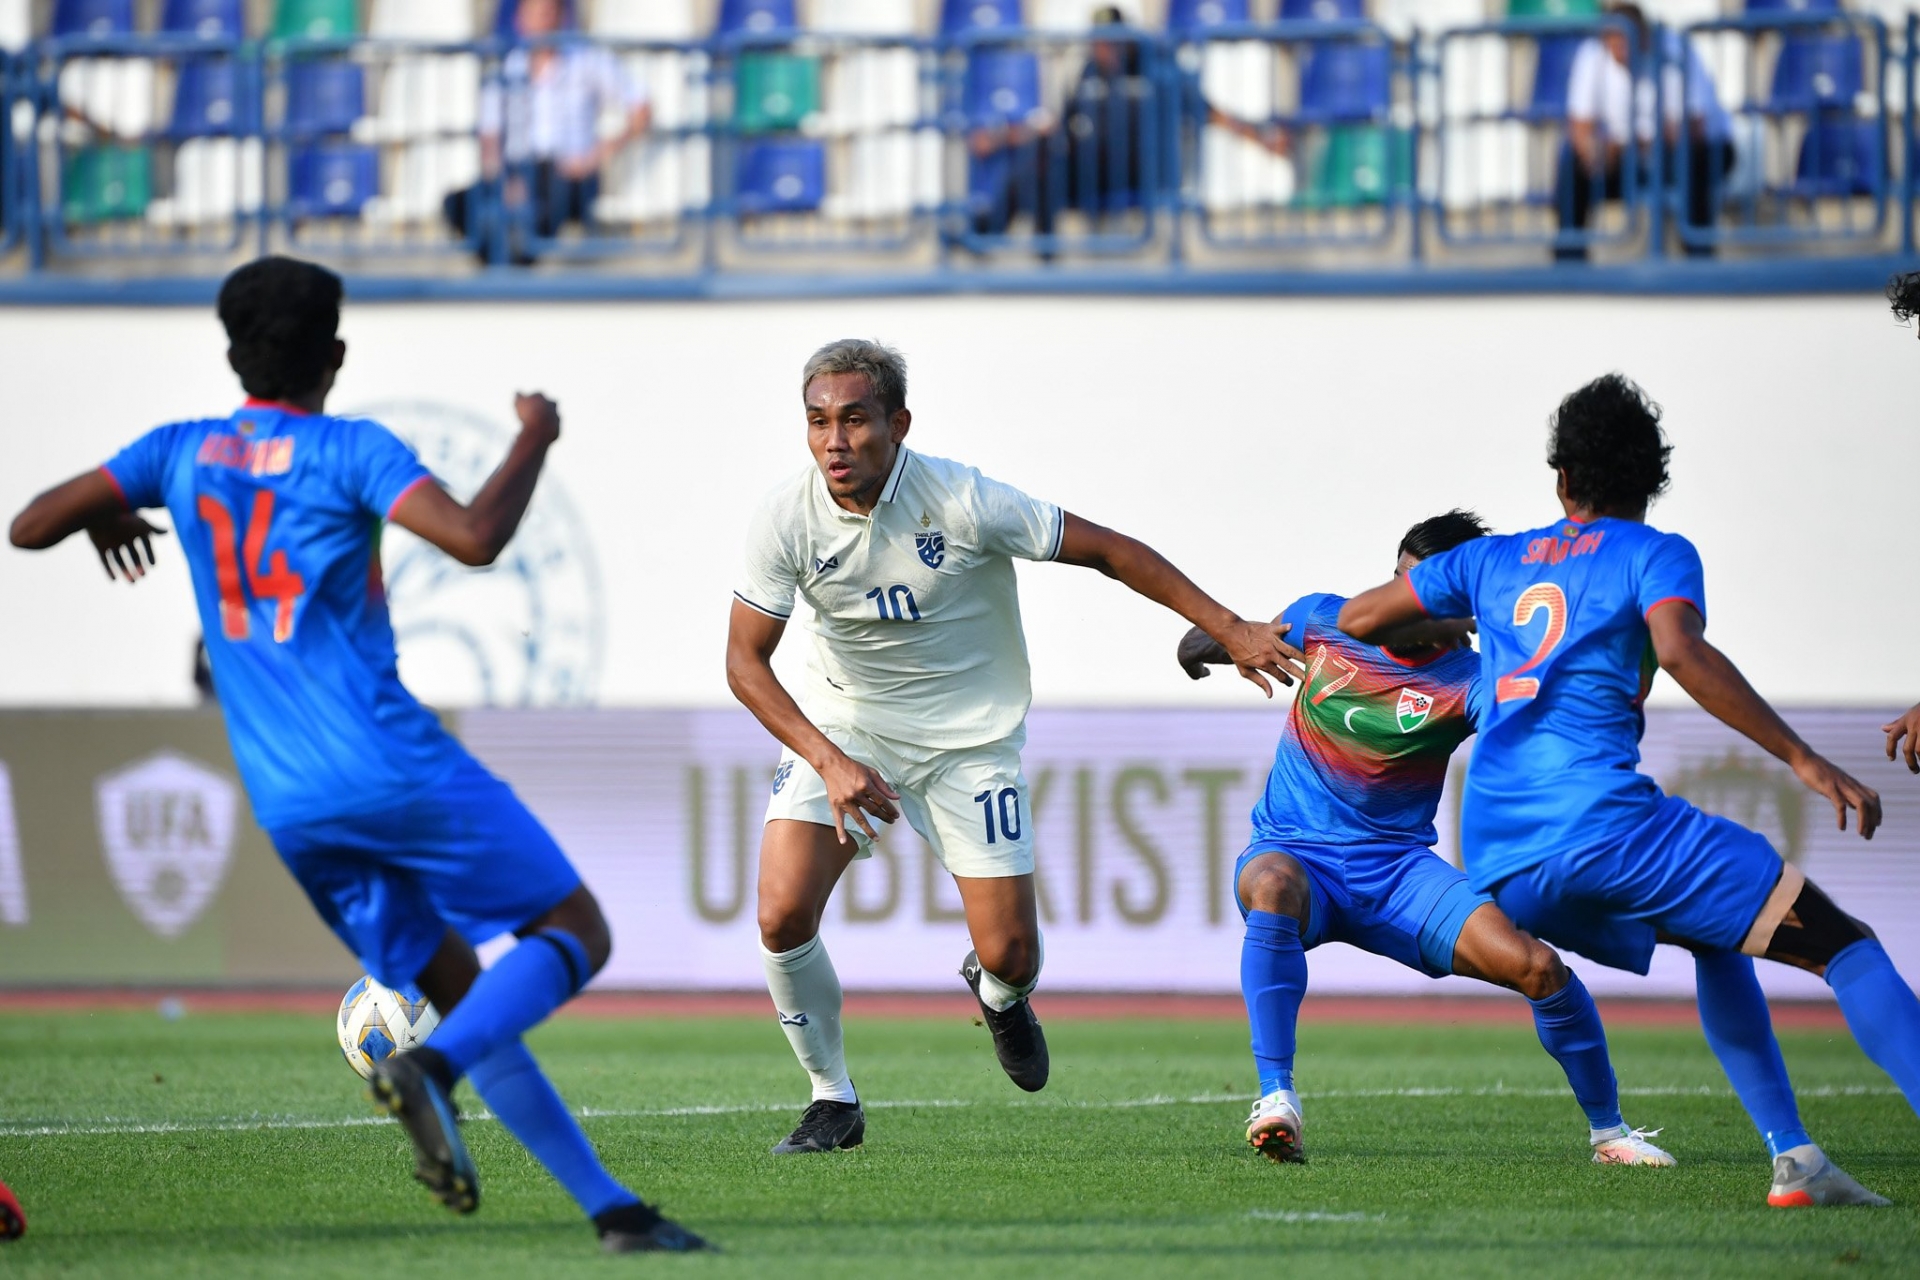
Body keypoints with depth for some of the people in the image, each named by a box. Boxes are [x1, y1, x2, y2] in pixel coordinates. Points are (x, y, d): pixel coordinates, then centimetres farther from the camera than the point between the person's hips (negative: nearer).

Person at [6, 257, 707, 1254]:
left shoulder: (183, 454, 9)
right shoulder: (350, 452, -5)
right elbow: (475, 539, -20)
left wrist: (101, 518, 33)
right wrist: (534, 442, -3)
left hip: (287, 805, 6)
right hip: (394, 768, -6)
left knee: (461, 995, 12)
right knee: (574, 935, 2)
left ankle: (609, 1207, 4)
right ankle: (431, 1068, -24)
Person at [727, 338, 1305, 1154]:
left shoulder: (961, 503, -24)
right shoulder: (787, 519, -18)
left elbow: (1108, 552, -14)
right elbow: (745, 660, -11)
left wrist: (1230, 631, -13)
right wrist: (830, 761, -25)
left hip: (967, 739, -1)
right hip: (840, 724, 1)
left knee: (1008, 954, -5)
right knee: (782, 916, -17)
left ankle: (999, 997, 36)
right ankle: (833, 1100, 6)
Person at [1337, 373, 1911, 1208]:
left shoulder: (1493, 561, 22)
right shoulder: (1653, 554, 6)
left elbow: (1358, 620, 29)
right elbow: (1681, 653, -14)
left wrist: (1452, 630, 49)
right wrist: (1801, 759, -17)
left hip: (1499, 869, 6)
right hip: (1599, 819, -6)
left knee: (1717, 941, 29)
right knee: (1844, 947, -5)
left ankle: (1792, 1158, 15)